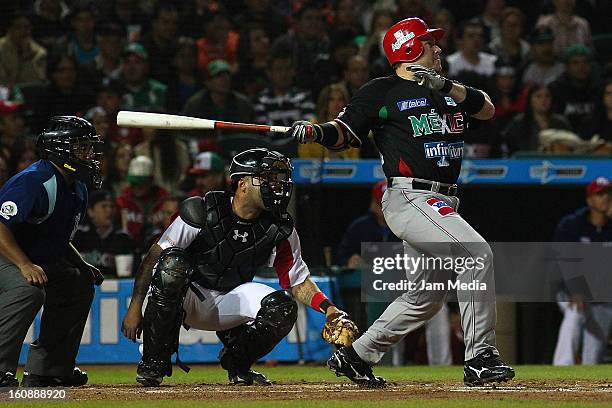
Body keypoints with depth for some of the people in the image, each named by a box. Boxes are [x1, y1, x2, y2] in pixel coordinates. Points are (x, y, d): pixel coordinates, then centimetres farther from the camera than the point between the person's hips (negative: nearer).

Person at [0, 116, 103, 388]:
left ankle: (46, 369, 20)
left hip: (36, 260, 11)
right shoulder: (32, 181, -24)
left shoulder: (77, 189, 8)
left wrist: (81, 266, 7)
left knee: (79, 285, 17)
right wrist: (24, 265, -40)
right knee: (29, 289, -36)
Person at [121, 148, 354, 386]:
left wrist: (328, 307, -19)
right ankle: (153, 362, -25)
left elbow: (298, 282, 0)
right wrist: (134, 309, -19)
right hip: (185, 300, -3)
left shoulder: (280, 230, -7)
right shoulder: (201, 212, -18)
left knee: (283, 307, -24)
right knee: (172, 261, -36)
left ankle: (236, 362, 6)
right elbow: (153, 258, -14)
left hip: (228, 302, 3)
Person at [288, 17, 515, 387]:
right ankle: (481, 358, -22)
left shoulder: (446, 90, 20)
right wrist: (317, 132, -21)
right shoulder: (381, 91, 1)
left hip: (442, 203, 9)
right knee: (477, 253, -22)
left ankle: (355, 356, 23)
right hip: (409, 199, -8)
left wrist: (446, 86, -6)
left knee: (426, 296, 12)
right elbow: (345, 133, 0)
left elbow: (488, 110, 8)